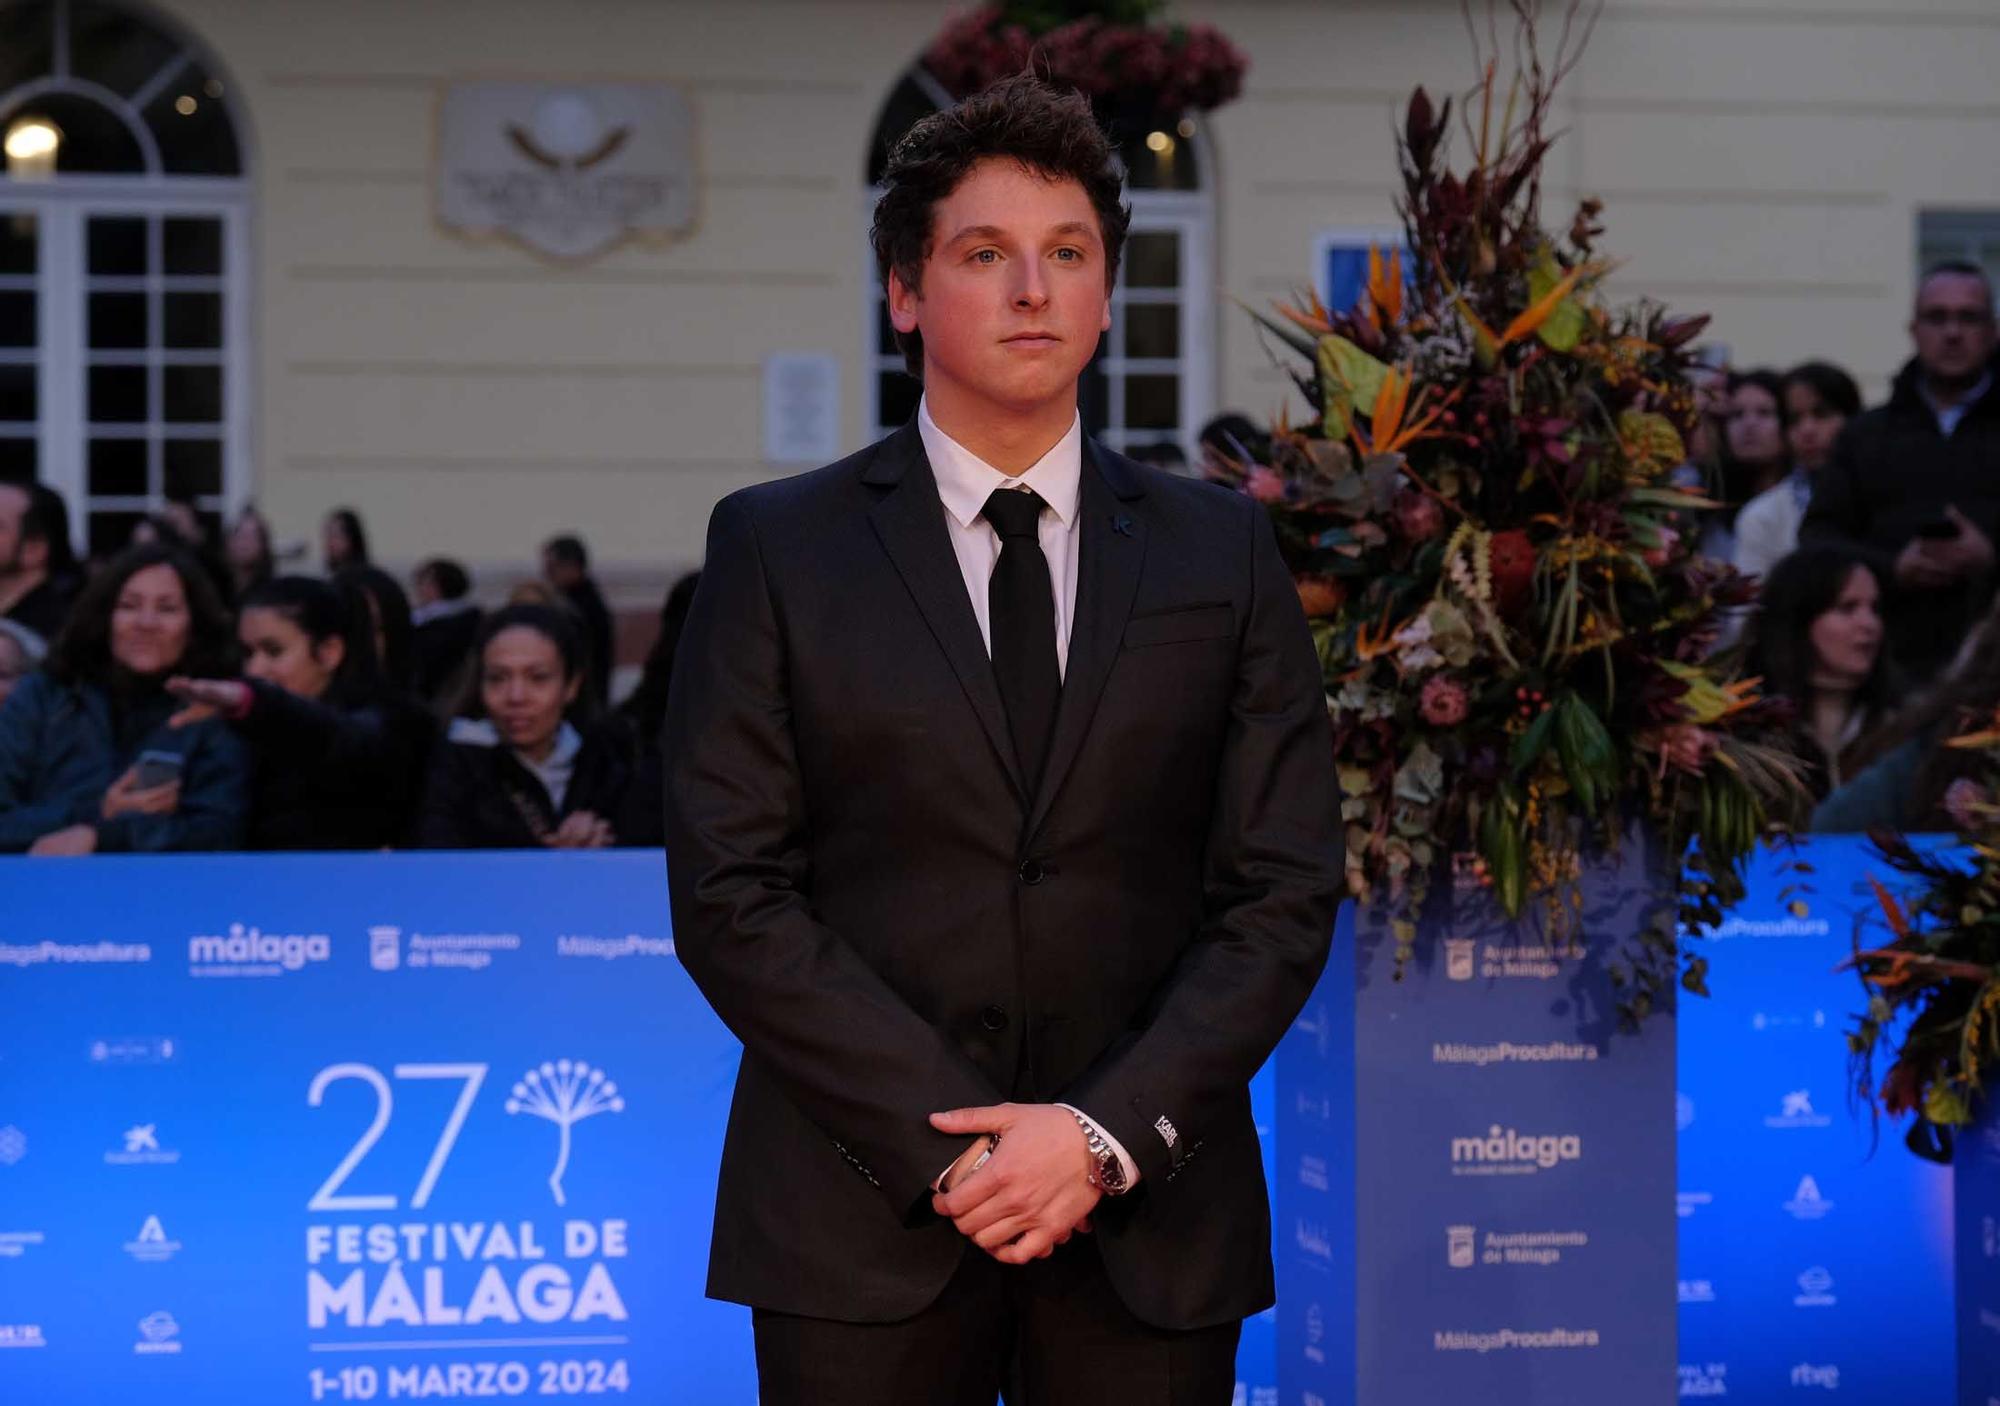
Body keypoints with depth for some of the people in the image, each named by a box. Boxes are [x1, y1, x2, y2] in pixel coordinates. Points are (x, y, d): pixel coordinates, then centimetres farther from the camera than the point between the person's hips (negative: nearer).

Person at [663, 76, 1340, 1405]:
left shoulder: (1225, 551, 9)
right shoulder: (775, 547, 4)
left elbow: (1284, 892, 4)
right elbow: (730, 896, -3)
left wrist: (1108, 1135, -10)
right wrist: (946, 1141, -12)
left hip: (1149, 1222, 1)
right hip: (867, 1221, -1)